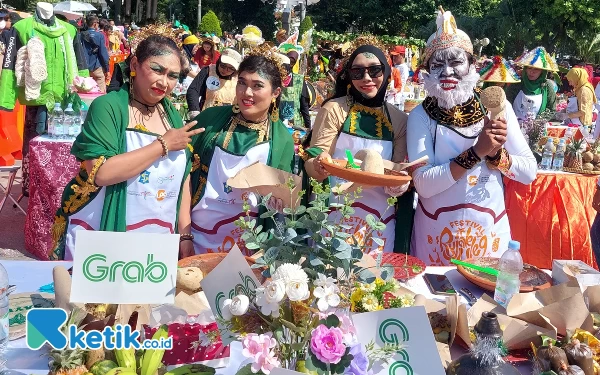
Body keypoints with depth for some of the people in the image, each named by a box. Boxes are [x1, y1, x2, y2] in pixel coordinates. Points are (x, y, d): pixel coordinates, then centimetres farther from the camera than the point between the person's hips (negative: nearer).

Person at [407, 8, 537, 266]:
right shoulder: (421, 116, -8)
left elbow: (529, 172, -1)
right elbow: (423, 184, -17)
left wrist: (496, 154, -19)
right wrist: (476, 151, -24)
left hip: (490, 231, 2)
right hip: (437, 233, -1)